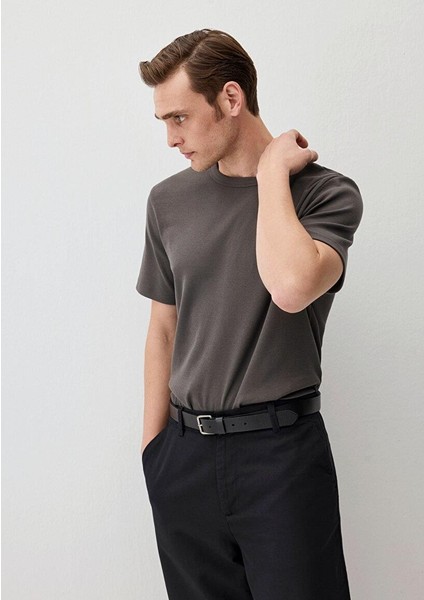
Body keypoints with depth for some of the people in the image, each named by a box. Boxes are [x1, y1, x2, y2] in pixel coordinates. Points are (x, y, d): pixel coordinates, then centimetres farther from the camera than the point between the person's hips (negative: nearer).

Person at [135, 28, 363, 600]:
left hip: (282, 449, -3)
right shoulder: (169, 199, 5)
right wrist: (154, 445, 10)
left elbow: (291, 288, -26)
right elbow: (164, 327, 11)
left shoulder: (327, 192, -6)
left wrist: (272, 172, -14)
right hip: (185, 455, 4)